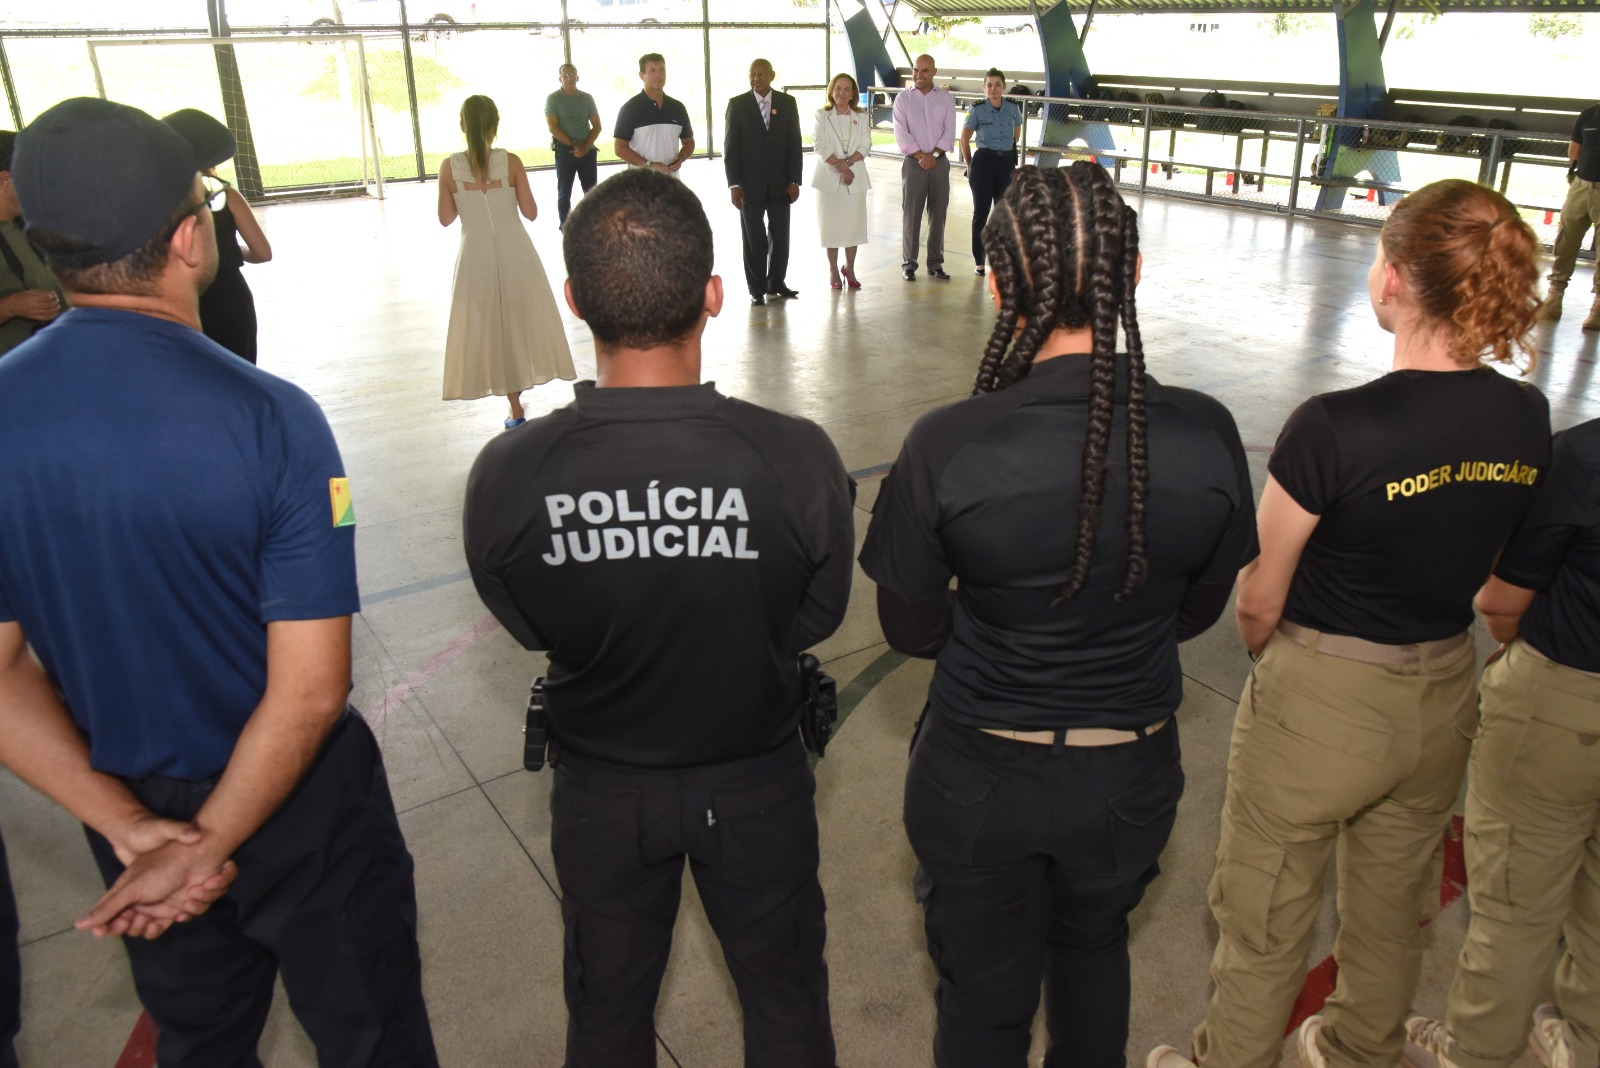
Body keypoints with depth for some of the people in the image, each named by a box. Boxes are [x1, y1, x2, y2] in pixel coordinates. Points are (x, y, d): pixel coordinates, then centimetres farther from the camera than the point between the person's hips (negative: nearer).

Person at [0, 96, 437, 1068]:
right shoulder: (271, 419, -25)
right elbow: (309, 691, -24)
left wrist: (133, 830, -7)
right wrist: (211, 847, -12)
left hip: (134, 809, 5)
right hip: (294, 802, -4)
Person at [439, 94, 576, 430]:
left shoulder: (450, 167, -6)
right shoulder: (511, 162, -9)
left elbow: (446, 218, 2)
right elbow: (531, 213, -4)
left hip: (476, 257, 1)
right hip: (515, 253, -1)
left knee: (492, 329, 12)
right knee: (526, 321, 18)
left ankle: (516, 409, 14)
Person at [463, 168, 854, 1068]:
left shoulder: (506, 478, -26)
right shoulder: (797, 457, -29)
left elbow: (532, 629, -7)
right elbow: (816, 619, -12)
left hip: (602, 790, 1)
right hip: (756, 781, 0)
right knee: (784, 992, 27)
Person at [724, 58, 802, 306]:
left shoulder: (787, 103, 4)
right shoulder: (737, 104, -1)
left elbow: (794, 143, 3)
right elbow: (730, 146, -3)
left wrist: (795, 181, -3)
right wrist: (734, 184, -9)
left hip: (781, 182, 2)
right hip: (750, 183, -2)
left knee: (780, 234, 7)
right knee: (753, 237, 3)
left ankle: (776, 282, 21)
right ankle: (757, 289, 10)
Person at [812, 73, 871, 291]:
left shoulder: (860, 117, 10)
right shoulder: (822, 116, 4)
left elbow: (865, 145, 0)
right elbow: (819, 145, -7)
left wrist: (848, 162, -16)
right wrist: (840, 166, -16)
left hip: (855, 177, 2)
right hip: (829, 177, -2)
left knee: (854, 224, 2)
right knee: (831, 225, 1)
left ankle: (849, 269, 16)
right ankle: (833, 270, 12)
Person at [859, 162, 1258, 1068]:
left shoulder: (946, 447, -25)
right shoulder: (1206, 435, -17)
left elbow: (912, 631, -11)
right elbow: (1198, 611, -2)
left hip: (980, 778, -2)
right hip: (1132, 777, 3)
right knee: (1095, 945, 33)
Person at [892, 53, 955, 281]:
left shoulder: (946, 98, 7)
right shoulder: (903, 98, 3)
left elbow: (950, 131, 1)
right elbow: (901, 133, -5)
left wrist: (934, 154, -12)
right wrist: (920, 155, -13)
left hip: (939, 162, 2)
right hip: (913, 162, -2)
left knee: (938, 214, 5)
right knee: (911, 214, 0)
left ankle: (935, 264, 12)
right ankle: (909, 264, 7)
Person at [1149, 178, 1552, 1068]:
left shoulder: (1333, 429, -27)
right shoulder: (1528, 419, -8)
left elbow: (1259, 604, -16)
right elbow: (1486, 577, 5)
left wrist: (1272, 657, 5)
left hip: (1319, 703, -6)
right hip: (1444, 699, 7)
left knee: (1264, 926, 15)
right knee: (1394, 911, 28)